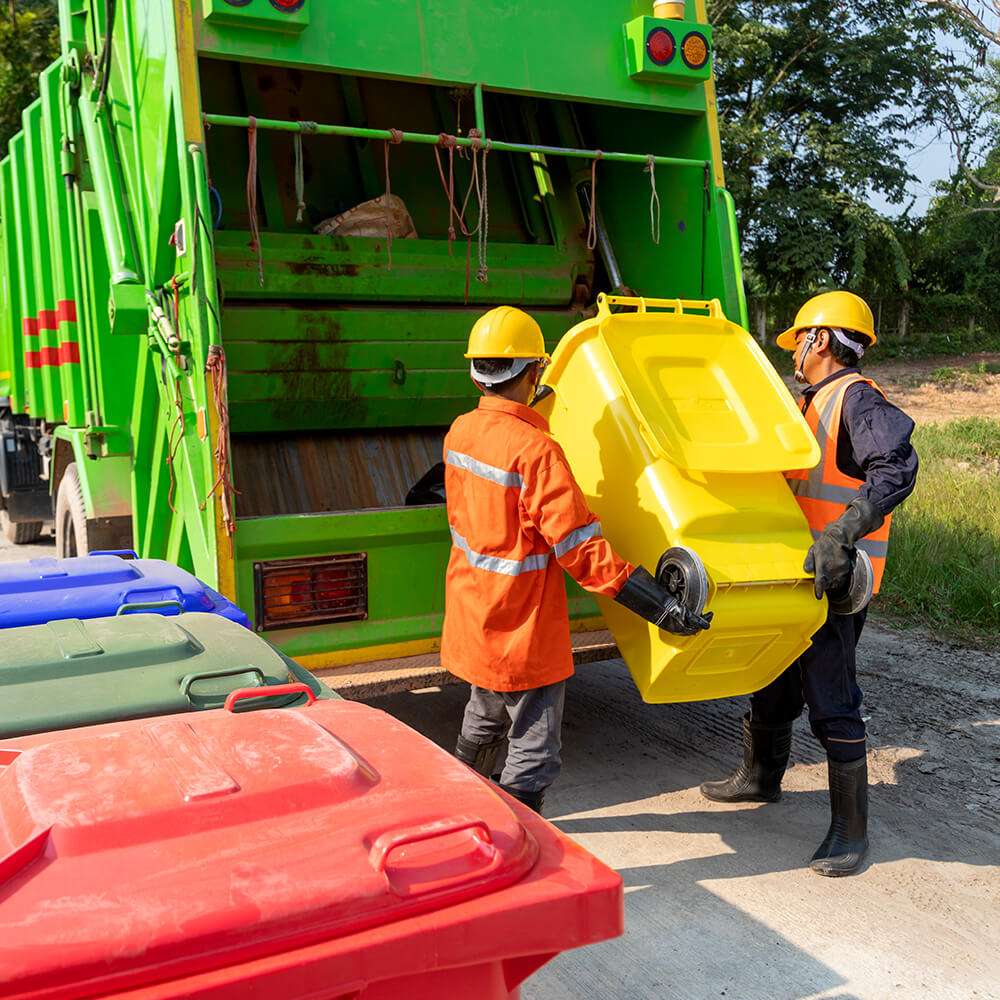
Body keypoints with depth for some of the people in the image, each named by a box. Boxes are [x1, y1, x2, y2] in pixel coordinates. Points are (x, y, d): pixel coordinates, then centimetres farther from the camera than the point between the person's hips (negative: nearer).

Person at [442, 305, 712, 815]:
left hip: (471, 618, 9)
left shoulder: (460, 432, -2)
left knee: (483, 724, 30)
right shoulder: (536, 450, -25)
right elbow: (580, 548, -27)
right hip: (523, 631, -9)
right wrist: (661, 606, -24)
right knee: (533, 754, 5)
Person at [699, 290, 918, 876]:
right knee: (772, 683, 21)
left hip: (835, 582, -10)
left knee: (831, 704, -5)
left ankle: (851, 829, 8)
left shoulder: (857, 399, -15)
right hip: (794, 575, 10)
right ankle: (761, 777, 40)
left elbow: (897, 469, -31)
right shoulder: (817, 404, 16)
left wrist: (841, 535, -39)